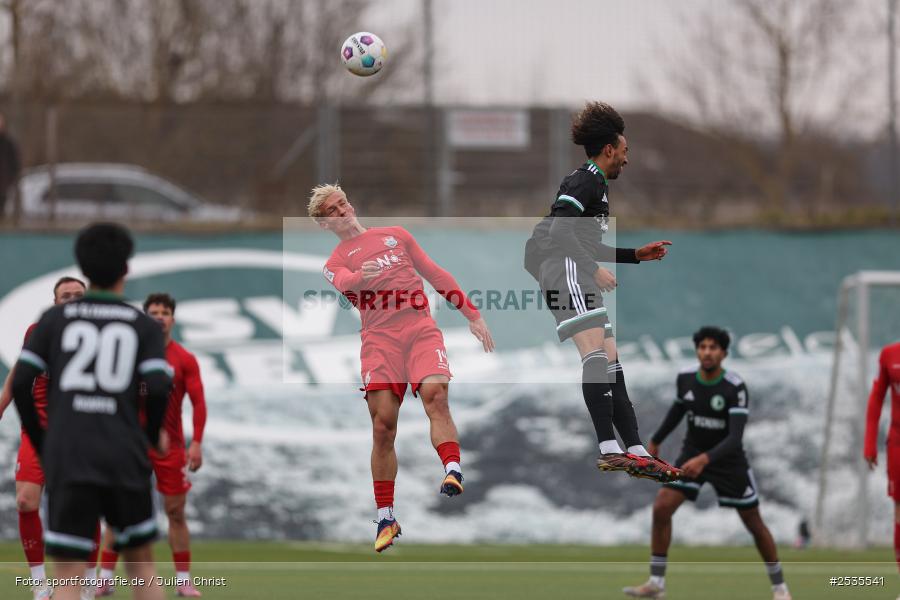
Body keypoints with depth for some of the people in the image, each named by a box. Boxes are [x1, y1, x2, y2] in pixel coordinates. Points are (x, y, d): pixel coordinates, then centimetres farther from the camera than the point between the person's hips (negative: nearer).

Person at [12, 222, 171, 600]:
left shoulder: (55, 319, 9)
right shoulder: (144, 326, 7)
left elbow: (20, 384, 1)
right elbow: (158, 388, -7)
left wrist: (40, 443, 14)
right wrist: (155, 435, 13)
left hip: (68, 460, 0)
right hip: (124, 459, 0)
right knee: (141, 566, 18)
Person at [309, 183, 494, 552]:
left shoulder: (397, 236, 20)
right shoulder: (335, 263, 12)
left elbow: (436, 274, 23)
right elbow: (344, 282, -13)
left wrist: (472, 314, 19)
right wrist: (362, 275, -38)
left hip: (420, 330, 1)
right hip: (379, 339, -1)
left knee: (434, 393, -27)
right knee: (383, 427, -8)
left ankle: (453, 470, -43)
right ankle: (386, 518, 0)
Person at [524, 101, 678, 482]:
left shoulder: (597, 184, 29)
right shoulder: (585, 181, -4)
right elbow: (561, 231, -18)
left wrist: (636, 255, 35)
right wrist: (595, 270, -21)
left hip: (582, 280, 12)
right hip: (566, 275, -12)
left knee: (611, 364, 6)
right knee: (596, 353, -25)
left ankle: (637, 452, 3)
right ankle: (609, 450, -38)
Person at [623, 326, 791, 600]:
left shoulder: (736, 388, -25)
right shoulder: (685, 379, -9)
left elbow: (735, 437, -33)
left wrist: (705, 459, -48)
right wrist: (655, 441, 22)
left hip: (728, 458, -3)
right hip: (692, 454, 4)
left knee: (754, 523, 4)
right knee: (661, 508, -15)